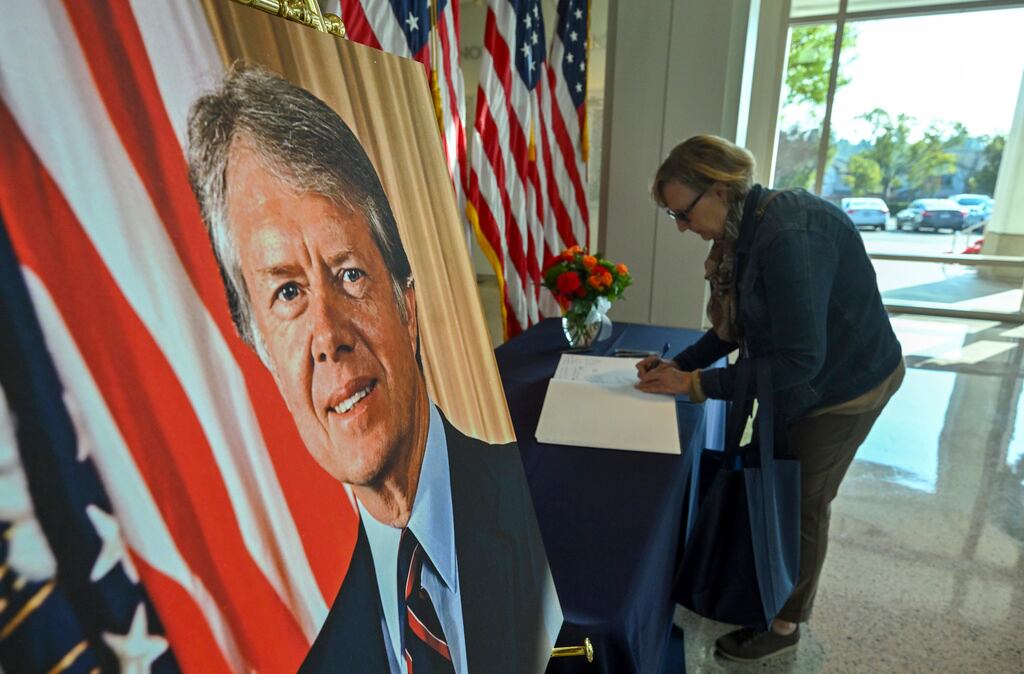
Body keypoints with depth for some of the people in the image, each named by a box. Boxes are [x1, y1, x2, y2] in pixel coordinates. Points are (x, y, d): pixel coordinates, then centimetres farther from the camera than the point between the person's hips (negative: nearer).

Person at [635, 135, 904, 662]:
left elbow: (800, 361, -32)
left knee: (799, 504, 7)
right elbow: (736, 325, 4)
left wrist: (698, 384, -28)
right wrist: (678, 364, -7)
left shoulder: (788, 237, -32)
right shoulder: (745, 230, -3)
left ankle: (784, 624, 31)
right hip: (802, 380, 8)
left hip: (843, 386, -8)